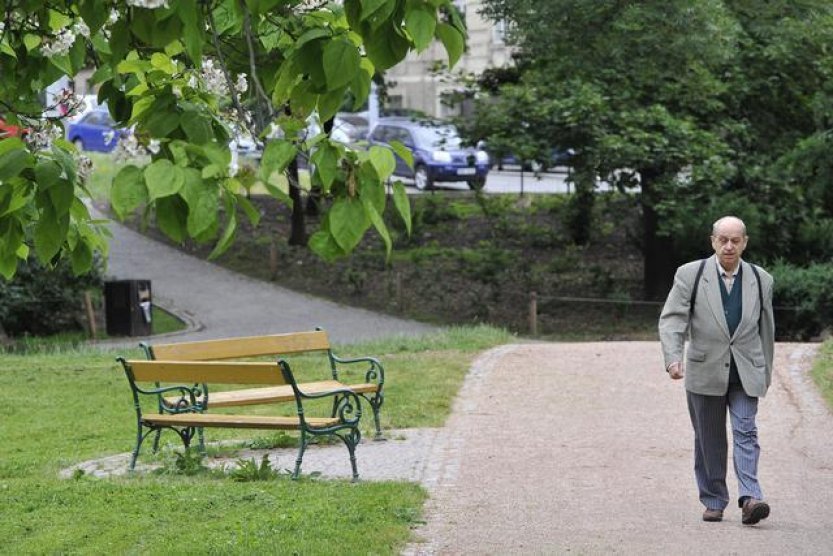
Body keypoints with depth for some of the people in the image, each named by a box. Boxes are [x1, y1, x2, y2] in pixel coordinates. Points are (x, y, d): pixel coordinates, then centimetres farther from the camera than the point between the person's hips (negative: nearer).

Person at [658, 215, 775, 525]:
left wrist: (766, 372, 18)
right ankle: (714, 501, 16)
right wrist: (673, 357, -25)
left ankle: (749, 499, -21)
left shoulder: (761, 280, 5)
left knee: (745, 432, -12)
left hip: (745, 373, 1)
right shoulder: (690, 275, -3)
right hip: (704, 371, 0)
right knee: (709, 439, 7)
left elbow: (766, 329, 14)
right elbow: (671, 319, -9)